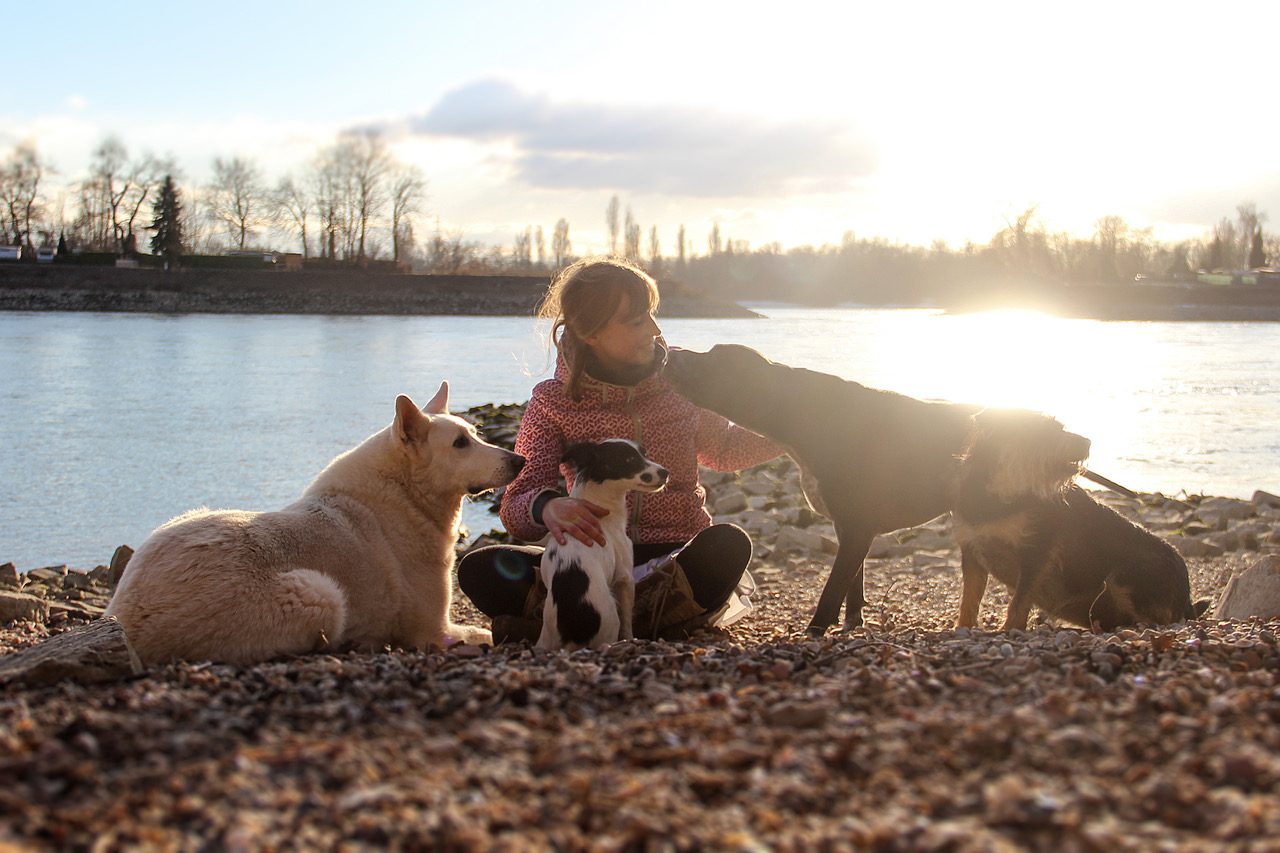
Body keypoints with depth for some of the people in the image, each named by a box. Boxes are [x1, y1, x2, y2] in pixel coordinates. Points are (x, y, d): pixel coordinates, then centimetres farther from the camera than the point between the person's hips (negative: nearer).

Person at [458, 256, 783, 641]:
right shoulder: (552, 403, 2)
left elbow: (723, 448, 30)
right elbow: (515, 507, -9)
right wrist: (547, 507, -34)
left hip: (676, 559, 1)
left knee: (728, 543, -35)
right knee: (478, 569, -28)